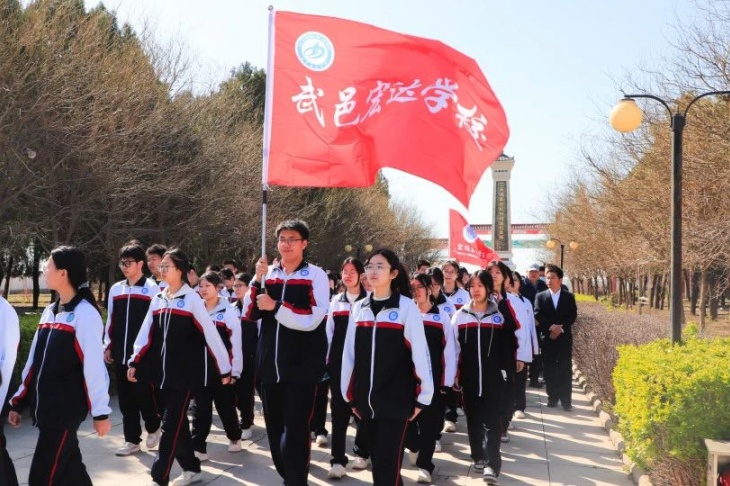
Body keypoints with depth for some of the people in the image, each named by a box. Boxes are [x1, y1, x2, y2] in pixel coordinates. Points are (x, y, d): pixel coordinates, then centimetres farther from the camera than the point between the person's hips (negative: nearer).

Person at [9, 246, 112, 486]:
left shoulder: (85, 313, -14)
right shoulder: (49, 311, 11)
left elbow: (94, 365, -16)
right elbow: (35, 361, 17)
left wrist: (100, 411, -16)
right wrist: (19, 401, 18)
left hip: (66, 409, -8)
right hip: (45, 408, 8)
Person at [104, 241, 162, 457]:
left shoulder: (152, 288, -5)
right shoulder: (116, 289, 10)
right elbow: (111, 320, 15)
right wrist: (108, 346, 12)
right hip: (121, 353, 5)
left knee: (143, 393, -3)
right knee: (125, 397, 8)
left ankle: (153, 427, 23)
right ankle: (132, 439, 18)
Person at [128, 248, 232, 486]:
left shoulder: (192, 299, -9)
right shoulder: (158, 299, 9)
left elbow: (211, 334, -10)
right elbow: (147, 333, 11)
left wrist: (225, 368, -10)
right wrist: (135, 362, 3)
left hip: (185, 372, -6)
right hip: (163, 372, 6)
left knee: (170, 425, -6)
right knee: (177, 423, 12)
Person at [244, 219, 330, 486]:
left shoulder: (315, 275, -7)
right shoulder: (269, 273, 7)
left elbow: (312, 320, -16)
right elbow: (251, 314, 1)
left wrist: (276, 306, -19)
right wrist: (257, 279, -10)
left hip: (302, 365, -5)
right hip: (270, 364, 5)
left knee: (294, 431, -6)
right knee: (274, 428, 15)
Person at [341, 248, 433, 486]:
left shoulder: (406, 307, -7)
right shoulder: (359, 308, 7)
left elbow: (420, 352, -7)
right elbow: (349, 353, 11)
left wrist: (423, 396, -7)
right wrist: (349, 394, 11)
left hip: (396, 397, -5)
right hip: (366, 397, 5)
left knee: (387, 460, -6)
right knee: (377, 458, 12)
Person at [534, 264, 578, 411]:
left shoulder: (569, 296, 6)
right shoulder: (540, 296, 4)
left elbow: (573, 316, -2)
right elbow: (537, 316, -5)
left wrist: (560, 328, -13)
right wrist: (551, 327, -17)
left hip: (565, 338, 0)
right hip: (548, 338, 0)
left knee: (565, 370, -1)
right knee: (550, 370, 3)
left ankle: (566, 400, 4)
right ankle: (552, 398, 12)